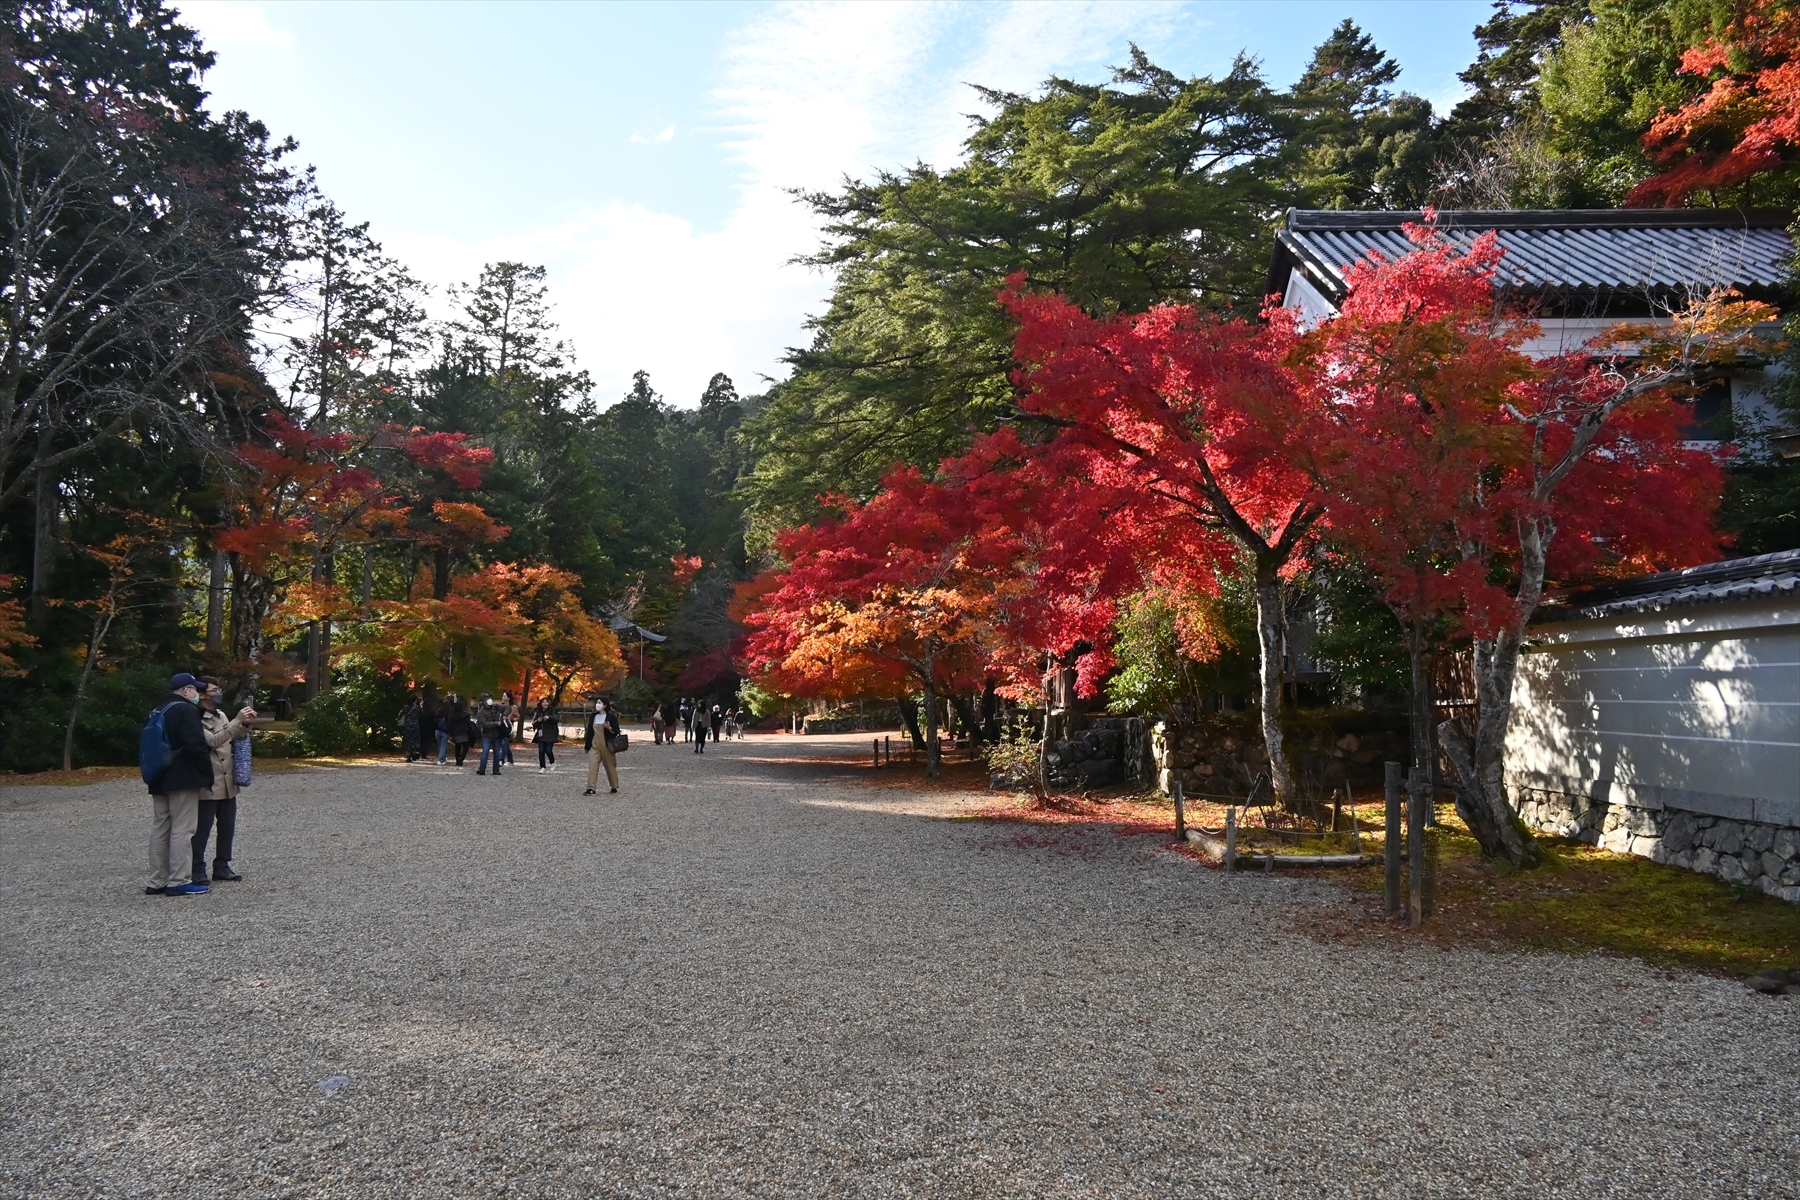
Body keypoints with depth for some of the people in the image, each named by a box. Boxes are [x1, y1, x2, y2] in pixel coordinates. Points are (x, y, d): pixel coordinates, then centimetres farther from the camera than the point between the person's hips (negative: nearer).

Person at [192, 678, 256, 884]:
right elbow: (212, 740, -23)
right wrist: (237, 721, -26)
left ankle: (221, 866, 21)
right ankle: (198, 870, 8)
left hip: (227, 784, 8)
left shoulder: (221, 715, 14)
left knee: (227, 829, 12)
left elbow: (234, 739, 20)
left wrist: (245, 724, 2)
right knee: (202, 831, 0)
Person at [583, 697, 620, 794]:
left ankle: (615, 787, 24)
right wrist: (587, 745, 13)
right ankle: (591, 788, -11)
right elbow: (589, 731, 12)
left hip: (607, 746, -3)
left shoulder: (611, 717, -6)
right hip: (594, 746, 3)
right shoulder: (593, 716, 7)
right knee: (592, 766, -9)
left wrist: (609, 728, -24)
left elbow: (617, 731, -4)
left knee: (610, 766, 7)